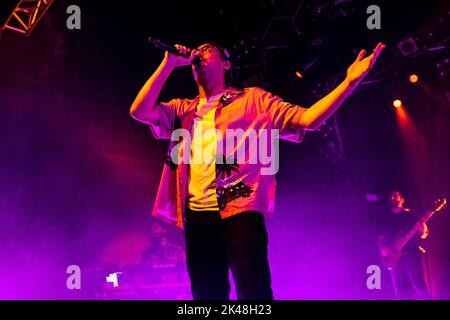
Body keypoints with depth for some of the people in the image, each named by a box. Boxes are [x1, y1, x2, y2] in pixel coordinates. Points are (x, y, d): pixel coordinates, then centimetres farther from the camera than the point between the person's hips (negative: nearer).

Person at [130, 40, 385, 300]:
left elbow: (307, 119, 3)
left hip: (241, 212, -4)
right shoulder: (183, 110, 22)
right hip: (197, 216, 4)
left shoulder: (253, 99, 13)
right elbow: (140, 111, 7)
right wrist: (169, 64, 8)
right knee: (207, 294, 5)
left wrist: (349, 83, -10)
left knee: (254, 292, -11)